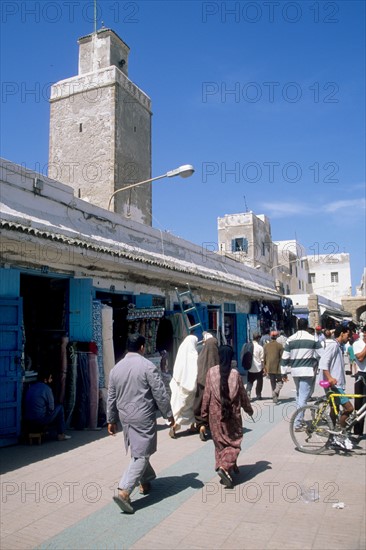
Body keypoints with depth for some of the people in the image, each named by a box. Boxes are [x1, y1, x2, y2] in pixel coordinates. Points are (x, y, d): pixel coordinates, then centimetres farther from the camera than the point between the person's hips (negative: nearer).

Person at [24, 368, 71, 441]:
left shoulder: (31, 387, 9)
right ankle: (61, 435, 13)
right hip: (40, 420, -7)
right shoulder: (46, 389, -12)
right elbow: (51, 408, -5)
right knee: (60, 408, 10)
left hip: (28, 420, 7)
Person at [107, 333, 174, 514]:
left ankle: (145, 482, 37)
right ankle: (124, 491, -11)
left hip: (125, 416, 7)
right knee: (140, 455, -2)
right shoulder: (148, 367, -13)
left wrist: (111, 420, 19)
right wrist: (169, 415, 0)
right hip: (143, 417, -6)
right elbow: (160, 395, -12)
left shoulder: (116, 369, 5)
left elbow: (111, 397, 11)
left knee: (138, 451, 23)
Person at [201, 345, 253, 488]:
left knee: (220, 442, 15)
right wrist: (249, 409, 18)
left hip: (216, 413, 1)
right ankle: (225, 467, -10)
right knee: (234, 441, 8)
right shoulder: (235, 373, -8)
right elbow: (242, 394, 2)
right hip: (232, 414, -1)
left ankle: (223, 466, 19)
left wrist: (204, 412, 7)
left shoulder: (211, 372, -7)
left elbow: (207, 394, -4)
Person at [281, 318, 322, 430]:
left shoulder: (290, 340, 3)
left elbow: (285, 357, 3)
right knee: (303, 397, -4)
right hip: (307, 371, -4)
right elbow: (320, 356, -1)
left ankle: (298, 419, 32)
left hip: (295, 370, 4)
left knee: (299, 395, 22)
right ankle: (297, 423, -8)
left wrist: (284, 371, 10)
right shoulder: (313, 339, -5)